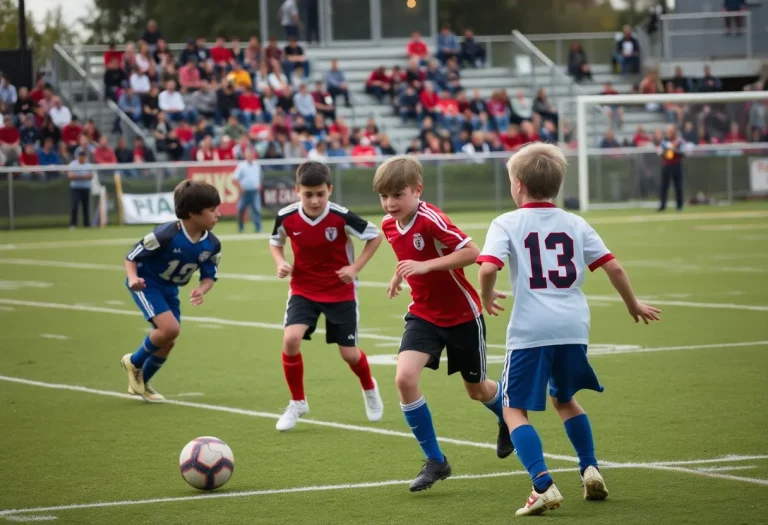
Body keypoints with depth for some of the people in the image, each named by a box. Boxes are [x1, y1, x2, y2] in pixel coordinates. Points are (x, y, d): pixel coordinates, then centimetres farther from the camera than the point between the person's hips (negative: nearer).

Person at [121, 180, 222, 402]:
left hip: (170, 289, 7)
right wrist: (133, 277, -40)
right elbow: (132, 257, -21)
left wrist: (201, 290, -24)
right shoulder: (166, 235, -32)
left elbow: (209, 275, -3)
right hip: (146, 283, -7)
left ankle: (141, 383, 34)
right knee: (170, 328, -23)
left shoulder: (212, 245, -14)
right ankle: (134, 363, 3)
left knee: (167, 342, 9)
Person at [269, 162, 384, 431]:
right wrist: (280, 262, -12)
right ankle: (297, 402, 0)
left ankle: (369, 389, 41)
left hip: (340, 291, -1)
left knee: (349, 353, 5)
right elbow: (275, 242, 8)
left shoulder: (341, 217, -21)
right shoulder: (286, 217, -15)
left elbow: (375, 236, -6)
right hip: (303, 290, 1)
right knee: (291, 339, -21)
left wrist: (355, 267, -15)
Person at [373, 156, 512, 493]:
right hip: (424, 314, 5)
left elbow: (472, 252, -32)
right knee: (405, 377, -19)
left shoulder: (430, 220, -26)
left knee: (477, 389, 13)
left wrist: (425, 266, -36)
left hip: (462, 315, -5)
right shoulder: (389, 225, -3)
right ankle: (435, 461, -6)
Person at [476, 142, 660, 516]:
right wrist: (633, 305, 25)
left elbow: (488, 268, -15)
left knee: (514, 409, 3)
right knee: (565, 400, 28)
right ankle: (590, 469, 16)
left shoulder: (507, 224, 0)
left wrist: (487, 297, 7)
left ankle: (543, 485, -15)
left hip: (530, 331, -5)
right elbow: (613, 267, 9)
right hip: (573, 329, 5)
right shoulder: (575, 224, 11)